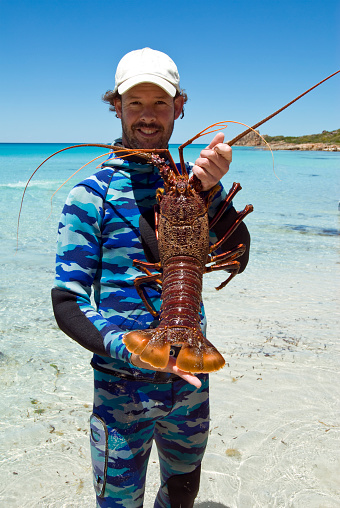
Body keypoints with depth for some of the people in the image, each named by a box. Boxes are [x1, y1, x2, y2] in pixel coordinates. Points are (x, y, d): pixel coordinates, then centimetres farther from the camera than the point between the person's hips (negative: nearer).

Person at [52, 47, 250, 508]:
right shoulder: (92, 194, -12)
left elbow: (237, 259, -12)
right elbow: (67, 303, -13)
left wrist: (212, 190, -26)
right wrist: (125, 347, -28)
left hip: (190, 378, 4)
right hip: (122, 384, -4)